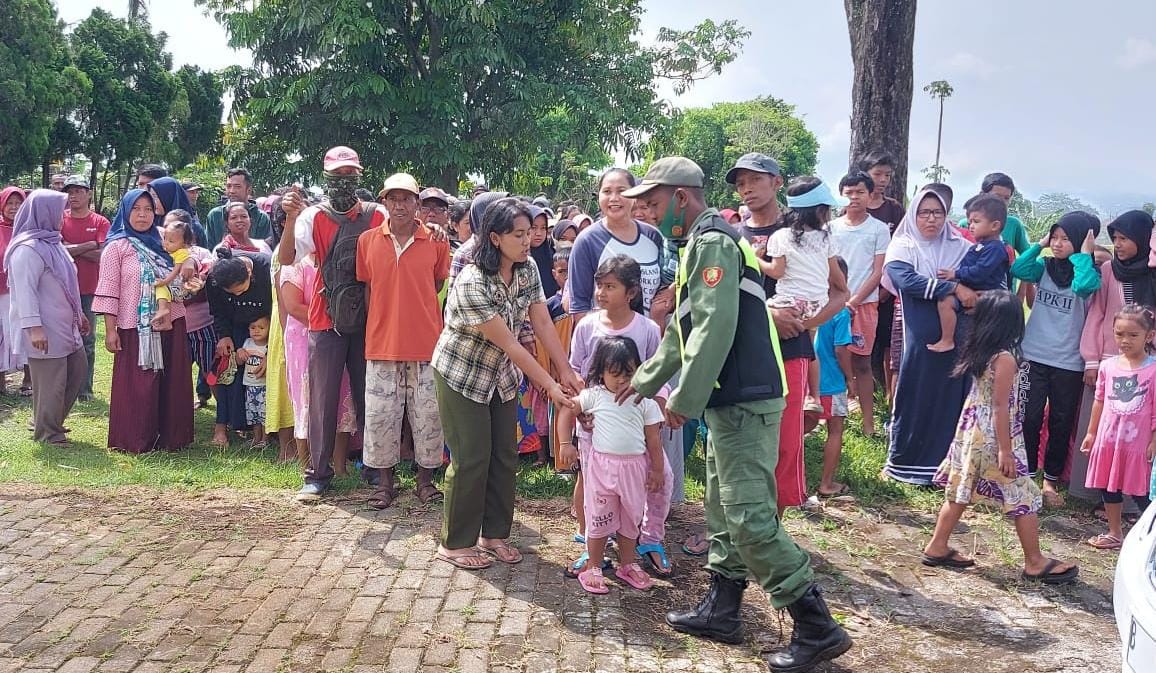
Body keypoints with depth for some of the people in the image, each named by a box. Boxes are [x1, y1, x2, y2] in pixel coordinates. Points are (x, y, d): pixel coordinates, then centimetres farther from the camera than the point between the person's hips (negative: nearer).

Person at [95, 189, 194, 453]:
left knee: (171, 383, 8)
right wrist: (110, 329, -10)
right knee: (137, 387, 0)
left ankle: (169, 437, 19)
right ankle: (135, 441, 11)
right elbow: (109, 290, -5)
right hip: (136, 327, -4)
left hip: (171, 325, 5)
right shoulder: (116, 246, -2)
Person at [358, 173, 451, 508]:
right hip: (382, 342, 1)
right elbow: (368, 288, 10)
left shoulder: (436, 242, 0)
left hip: (426, 343, -1)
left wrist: (416, 316, 7)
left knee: (427, 415, 6)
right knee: (380, 414, 5)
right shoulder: (368, 241, 3)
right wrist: (379, 326, 5)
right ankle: (385, 482, 19)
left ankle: (425, 478, 21)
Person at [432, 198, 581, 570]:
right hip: (462, 375, -7)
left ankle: (494, 534, 24)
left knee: (505, 456, 9)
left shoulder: (527, 270, -9)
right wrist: (550, 386, -26)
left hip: (501, 374, 7)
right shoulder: (472, 284, -31)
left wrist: (567, 372, -13)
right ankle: (455, 543, 14)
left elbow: (542, 323, -6)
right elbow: (508, 343, -28)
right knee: (472, 459, -2)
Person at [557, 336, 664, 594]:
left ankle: (627, 565, 32)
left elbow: (653, 439, 3)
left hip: (634, 466, 2)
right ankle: (593, 568, 19)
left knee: (631, 518, 15)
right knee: (599, 518, 7)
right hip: (601, 464, -2)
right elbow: (567, 411, 2)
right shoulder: (595, 396, -4)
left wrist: (657, 470, 5)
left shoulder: (645, 401, -2)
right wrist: (565, 444, -4)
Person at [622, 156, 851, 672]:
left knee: (749, 517, -10)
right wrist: (645, 379, 32)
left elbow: (715, 329, -22)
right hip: (730, 400, 11)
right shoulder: (702, 244, 20)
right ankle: (721, 611, 28)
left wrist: (683, 400, -17)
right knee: (723, 508, 17)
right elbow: (685, 330, 28)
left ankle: (817, 629, -2)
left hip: (745, 401, -11)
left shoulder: (712, 242, -13)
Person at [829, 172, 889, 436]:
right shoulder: (831, 228, 8)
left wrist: (853, 302, -8)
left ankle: (868, 424, 7)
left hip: (864, 303, -1)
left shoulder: (879, 229, 3)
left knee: (862, 363, 1)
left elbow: (877, 273, -1)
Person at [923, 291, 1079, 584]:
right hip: (993, 437, -8)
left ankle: (937, 547, 20)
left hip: (971, 430, 8)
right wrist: (1005, 450, -17)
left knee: (960, 491, 15)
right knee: (1024, 498, 4)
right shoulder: (1005, 358, -19)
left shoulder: (978, 351, 2)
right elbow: (1000, 407, -19)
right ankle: (1034, 562, 13)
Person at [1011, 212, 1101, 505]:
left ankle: (1051, 480, 21)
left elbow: (1082, 286, -28)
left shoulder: (1090, 273, -5)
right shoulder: (1044, 267, 3)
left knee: (1061, 422, 9)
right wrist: (1039, 245, -7)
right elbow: (1018, 269, -14)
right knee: (1030, 418, 3)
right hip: (1033, 356, 2)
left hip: (1068, 363, -2)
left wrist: (1084, 255, -17)